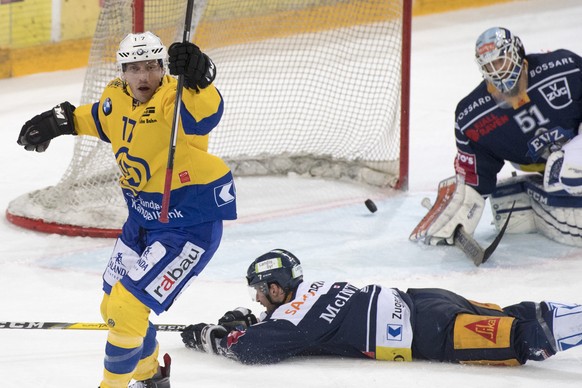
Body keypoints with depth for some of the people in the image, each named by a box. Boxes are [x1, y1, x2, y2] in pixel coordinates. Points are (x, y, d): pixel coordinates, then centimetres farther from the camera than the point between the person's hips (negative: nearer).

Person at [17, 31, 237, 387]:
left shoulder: (174, 99, -26)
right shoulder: (117, 99, -3)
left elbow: (205, 112, -50)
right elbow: (98, 119, 22)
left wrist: (197, 79, -67)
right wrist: (59, 121, 16)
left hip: (191, 223, -9)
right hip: (143, 219, 9)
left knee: (128, 304, -12)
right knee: (114, 303, 21)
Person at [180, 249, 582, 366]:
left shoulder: (298, 317, -9)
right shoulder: (308, 293, 20)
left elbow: (249, 347, -15)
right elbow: (275, 327, 40)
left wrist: (211, 337, 2)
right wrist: (243, 320, 24)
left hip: (427, 332, -9)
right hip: (414, 304, 9)